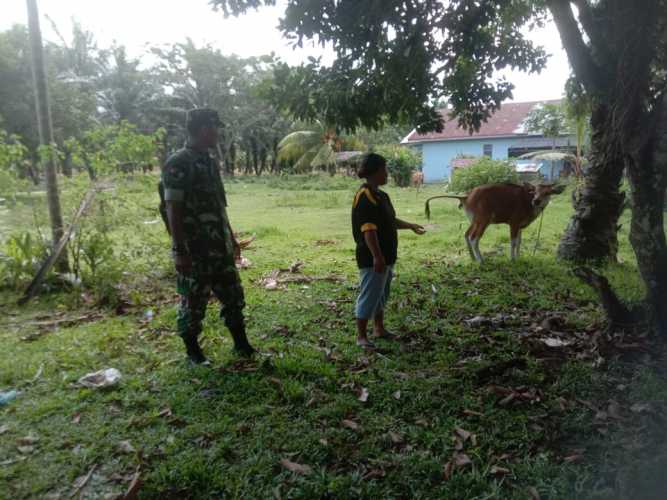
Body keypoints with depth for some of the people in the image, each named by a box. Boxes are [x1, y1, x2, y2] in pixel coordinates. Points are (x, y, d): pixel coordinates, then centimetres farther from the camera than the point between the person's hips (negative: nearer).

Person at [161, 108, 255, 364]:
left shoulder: (210, 162, 12)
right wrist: (180, 251, -20)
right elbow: (173, 210, -17)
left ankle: (241, 343, 26)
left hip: (220, 248, 8)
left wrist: (232, 239, 19)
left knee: (233, 295, 13)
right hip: (194, 251, -8)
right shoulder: (178, 164, -13)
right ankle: (192, 350, 22)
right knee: (193, 302, 6)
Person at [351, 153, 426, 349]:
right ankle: (361, 336, 6)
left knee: (381, 295, 19)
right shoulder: (365, 197, -19)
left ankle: (379, 328, 33)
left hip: (386, 257, 10)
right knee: (369, 296, -4)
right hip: (372, 259, -10)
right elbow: (368, 230, -26)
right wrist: (377, 256, -30)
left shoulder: (381, 196, 13)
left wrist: (411, 226, 23)